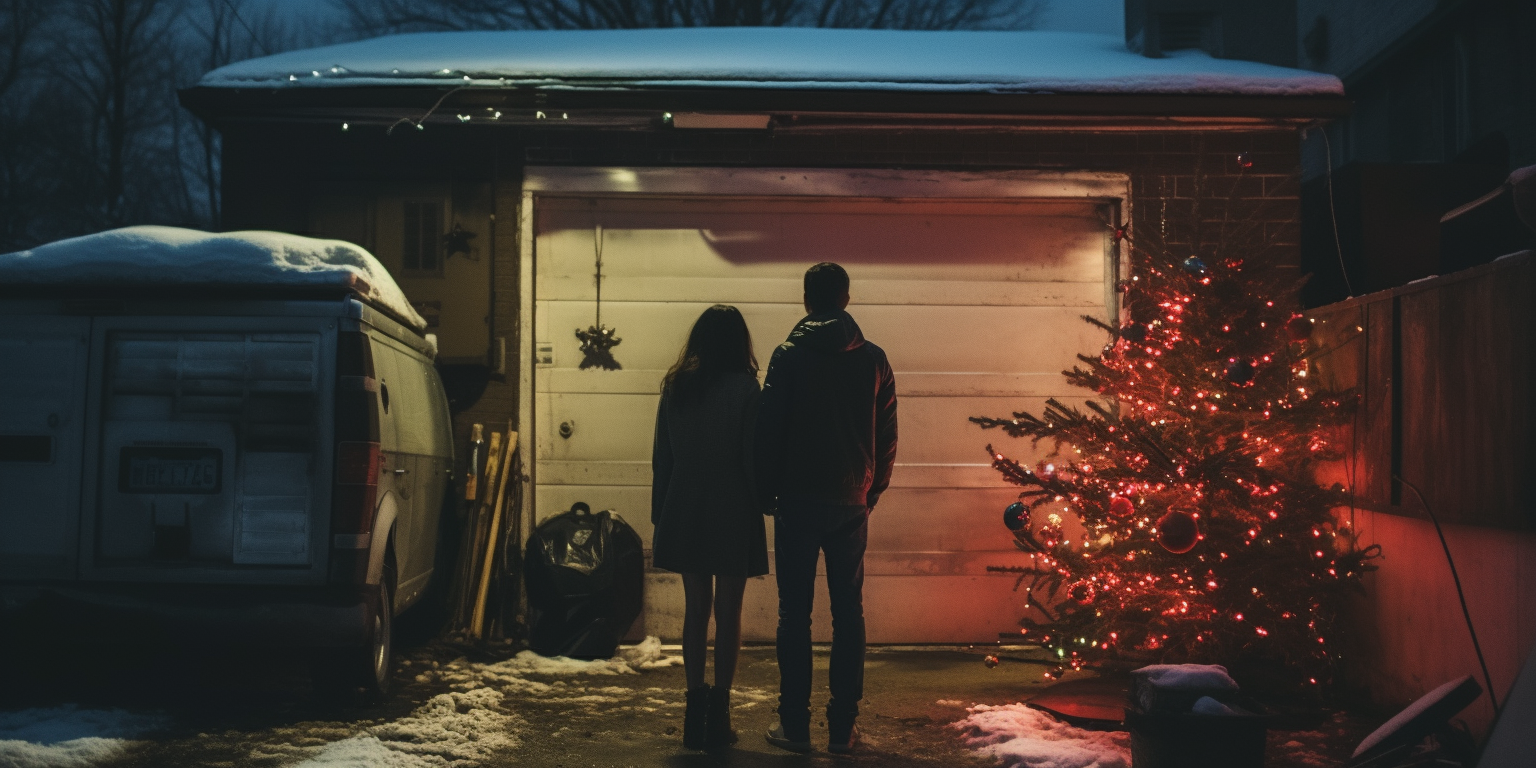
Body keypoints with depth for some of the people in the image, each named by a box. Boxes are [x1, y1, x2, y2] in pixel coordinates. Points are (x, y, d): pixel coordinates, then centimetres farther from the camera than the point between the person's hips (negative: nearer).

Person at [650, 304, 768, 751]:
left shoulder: (675, 386, 4)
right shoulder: (744, 387, -8)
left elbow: (661, 457, 7)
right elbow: (753, 454, -9)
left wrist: (660, 514, 13)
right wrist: (763, 501, 2)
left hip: (684, 511, 4)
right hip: (732, 512, -3)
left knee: (695, 608, 10)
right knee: (728, 611, 4)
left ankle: (695, 709, 8)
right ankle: (718, 711, 2)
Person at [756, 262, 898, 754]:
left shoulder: (789, 356, -5)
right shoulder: (873, 360, 3)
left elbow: (769, 428, -5)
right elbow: (887, 437, 5)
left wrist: (768, 491, 6)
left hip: (798, 501, -2)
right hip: (851, 505, 2)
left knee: (795, 613, 4)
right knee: (848, 613, 7)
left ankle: (795, 723, 3)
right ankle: (842, 727, 6)